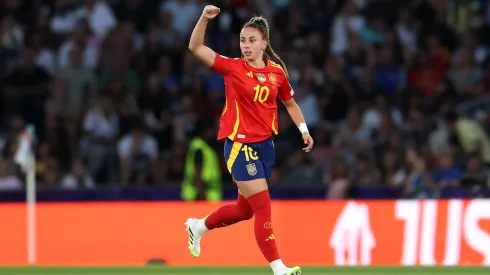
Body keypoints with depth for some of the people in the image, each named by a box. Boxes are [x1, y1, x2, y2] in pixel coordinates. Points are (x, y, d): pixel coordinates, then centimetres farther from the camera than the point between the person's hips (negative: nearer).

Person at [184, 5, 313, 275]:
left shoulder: (277, 72, 3)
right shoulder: (233, 68, -8)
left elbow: (290, 102, 20)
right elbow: (196, 48, -15)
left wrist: (303, 130, 10)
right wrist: (205, 18, -27)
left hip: (265, 144, 5)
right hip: (239, 145, -5)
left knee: (244, 209, 17)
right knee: (263, 207, -10)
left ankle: (198, 226, 41)